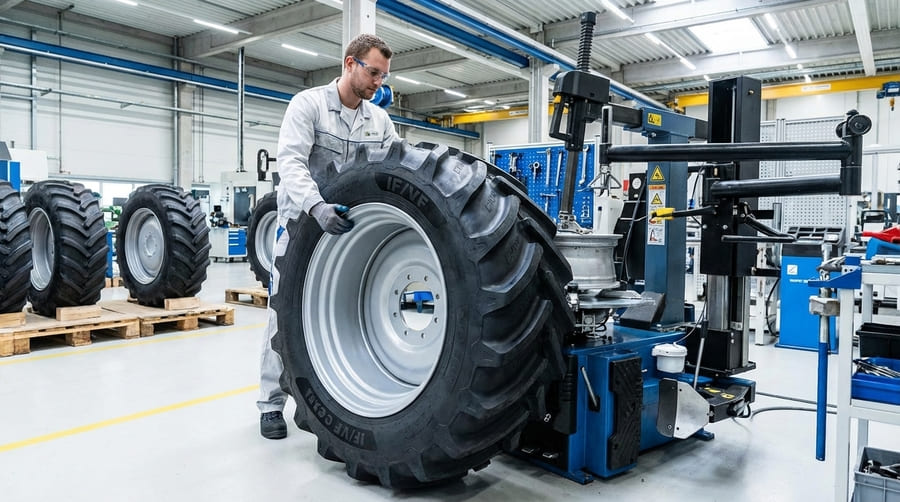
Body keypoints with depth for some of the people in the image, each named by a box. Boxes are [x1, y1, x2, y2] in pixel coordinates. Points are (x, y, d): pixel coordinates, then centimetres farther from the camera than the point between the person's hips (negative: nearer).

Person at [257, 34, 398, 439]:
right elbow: (291, 162, -23)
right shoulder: (307, 104, -10)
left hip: (349, 226, 4)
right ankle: (272, 402, 13)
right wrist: (316, 206, -42)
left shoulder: (380, 120, 5)